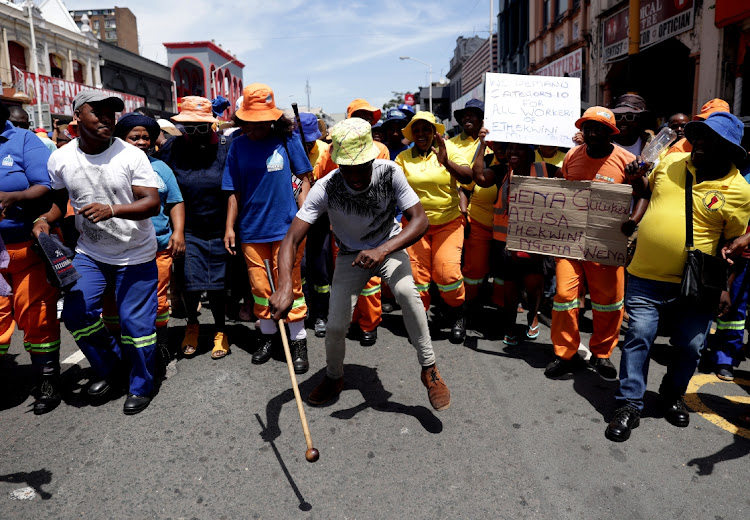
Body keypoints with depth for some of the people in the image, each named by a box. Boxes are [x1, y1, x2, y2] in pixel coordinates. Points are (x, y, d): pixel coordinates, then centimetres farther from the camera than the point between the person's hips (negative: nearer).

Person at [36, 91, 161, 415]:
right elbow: (60, 200, 14)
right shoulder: (59, 159, -2)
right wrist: (45, 219, -6)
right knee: (75, 312, -6)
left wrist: (112, 210, -34)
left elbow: (152, 203, -19)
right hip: (90, 253, 4)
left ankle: (141, 387, 23)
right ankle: (109, 367, 22)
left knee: (135, 321, 1)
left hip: (135, 255, -3)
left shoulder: (131, 156, -14)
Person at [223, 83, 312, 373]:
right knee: (260, 287, 12)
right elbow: (234, 191, 6)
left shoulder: (287, 139, -4)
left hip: (286, 227, -3)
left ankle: (298, 342, 15)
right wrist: (229, 227, 1)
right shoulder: (238, 145, 3)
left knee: (289, 286, 1)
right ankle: (268, 336, 30)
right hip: (251, 230, 3)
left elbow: (305, 179, 0)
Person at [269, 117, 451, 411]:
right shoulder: (325, 189, -27)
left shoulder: (390, 173, -25)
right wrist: (284, 286, -48)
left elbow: (420, 220, -27)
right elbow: (292, 239, -31)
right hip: (352, 254, 1)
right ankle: (333, 378, 25)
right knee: (336, 326, -8)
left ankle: (429, 369, -14)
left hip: (389, 247, 0)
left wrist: (383, 250, -44)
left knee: (406, 290, -32)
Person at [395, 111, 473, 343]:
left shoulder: (448, 149, -2)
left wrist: (447, 163, -31)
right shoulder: (403, 157, 3)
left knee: (448, 271, -12)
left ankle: (457, 315, 15)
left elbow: (468, 177, -14)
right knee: (416, 270, -4)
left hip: (448, 222, -1)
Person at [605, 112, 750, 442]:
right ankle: (629, 406, 9)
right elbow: (648, 190, 21)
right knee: (638, 338, -2)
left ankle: (673, 397, 35)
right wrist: (637, 179, -1)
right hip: (646, 277, 1)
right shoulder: (670, 162, 2)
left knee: (690, 346, 9)